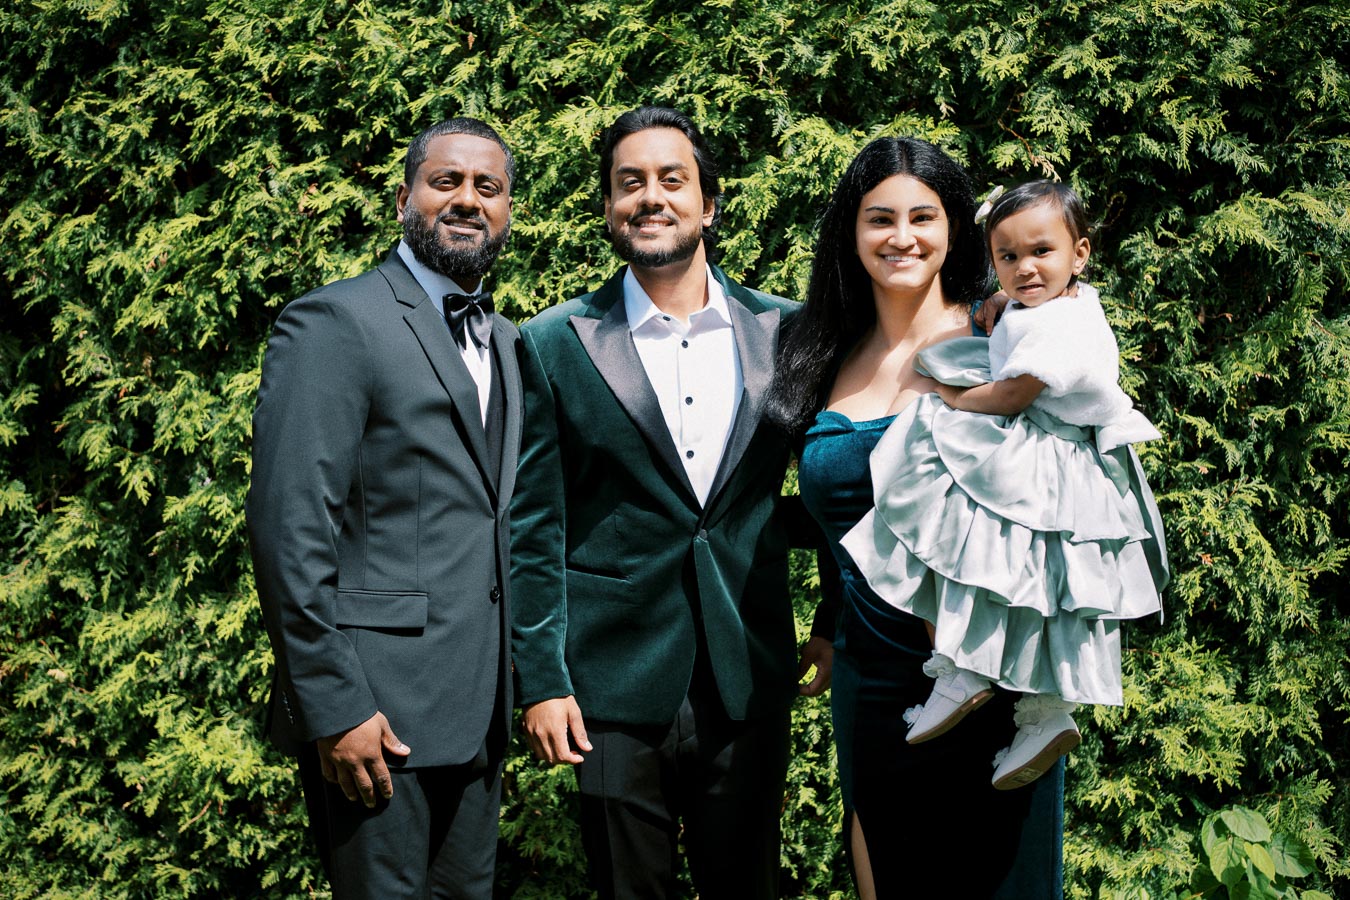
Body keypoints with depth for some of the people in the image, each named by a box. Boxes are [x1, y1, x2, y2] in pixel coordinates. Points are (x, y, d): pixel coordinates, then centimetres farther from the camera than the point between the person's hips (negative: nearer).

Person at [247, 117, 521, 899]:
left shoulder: (506, 341, 15)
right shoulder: (335, 322, -9)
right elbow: (290, 529, -15)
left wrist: (511, 684, 12)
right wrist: (335, 709, -18)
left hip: (478, 707, 7)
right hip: (377, 706, -7)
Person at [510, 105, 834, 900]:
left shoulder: (783, 331, 3)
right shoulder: (555, 345, -1)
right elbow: (534, 528, -2)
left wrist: (837, 625, 8)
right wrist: (540, 681, -5)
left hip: (749, 681, 2)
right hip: (614, 686, -1)